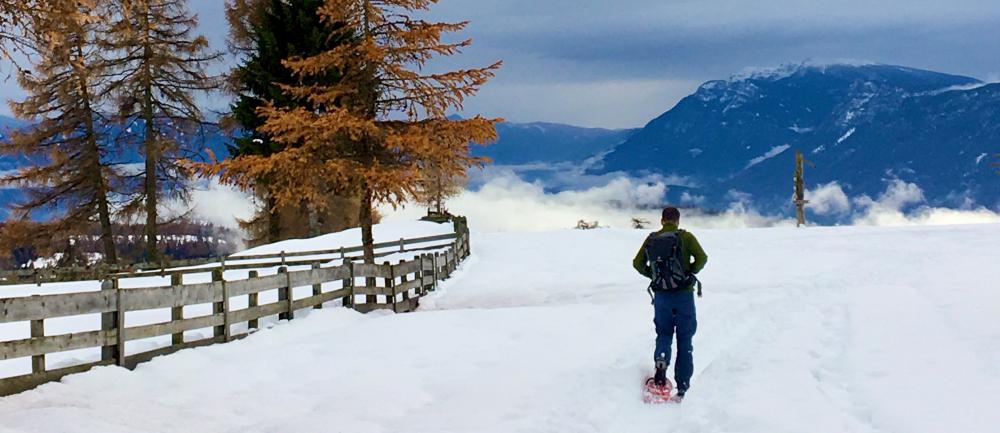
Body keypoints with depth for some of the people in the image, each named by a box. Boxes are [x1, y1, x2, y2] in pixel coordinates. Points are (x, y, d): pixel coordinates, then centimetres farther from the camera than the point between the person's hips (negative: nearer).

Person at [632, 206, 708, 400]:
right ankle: (682, 387, 4)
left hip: (661, 295, 2)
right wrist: (690, 273, 1)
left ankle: (661, 359, -15)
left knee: (664, 333, 18)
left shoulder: (652, 239, 5)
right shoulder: (686, 237, -4)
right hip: (684, 294, -2)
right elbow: (702, 257, -15)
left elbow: (638, 263, 4)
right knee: (685, 341, 8)